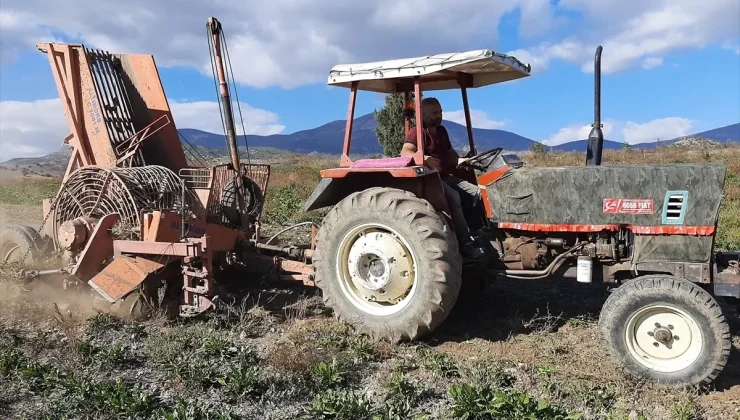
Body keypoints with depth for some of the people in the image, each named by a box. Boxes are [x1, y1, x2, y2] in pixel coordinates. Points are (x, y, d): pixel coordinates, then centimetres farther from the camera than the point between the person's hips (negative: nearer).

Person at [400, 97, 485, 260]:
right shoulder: (416, 132, -8)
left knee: (478, 193, -7)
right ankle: (466, 244, -32)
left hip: (447, 176, 8)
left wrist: (460, 161, 10)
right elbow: (405, 152, -26)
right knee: (453, 197, -33)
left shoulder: (441, 130, 18)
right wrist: (424, 157, -45)